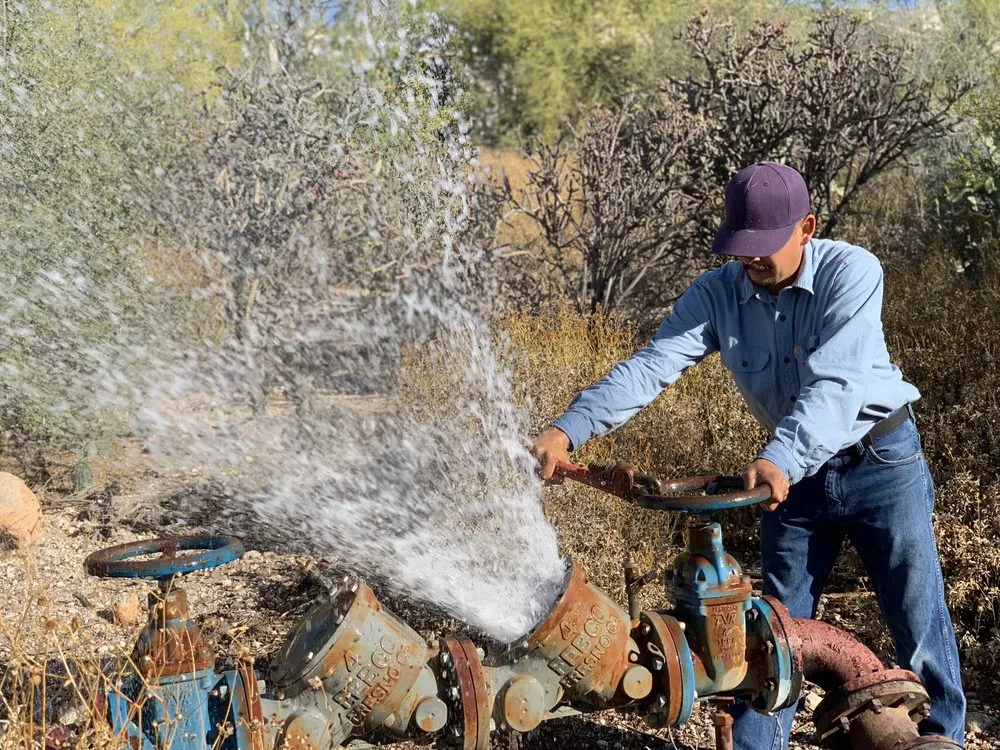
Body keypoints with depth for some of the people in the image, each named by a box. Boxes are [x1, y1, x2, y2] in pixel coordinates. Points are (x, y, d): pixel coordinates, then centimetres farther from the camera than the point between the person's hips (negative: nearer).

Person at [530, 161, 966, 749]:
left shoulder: (851, 271, -21)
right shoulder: (716, 294, -11)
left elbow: (833, 383, -32)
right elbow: (651, 366, -22)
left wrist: (782, 458, -49)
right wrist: (569, 430, -37)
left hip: (880, 461, -3)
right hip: (794, 473, 3)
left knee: (919, 623, 6)